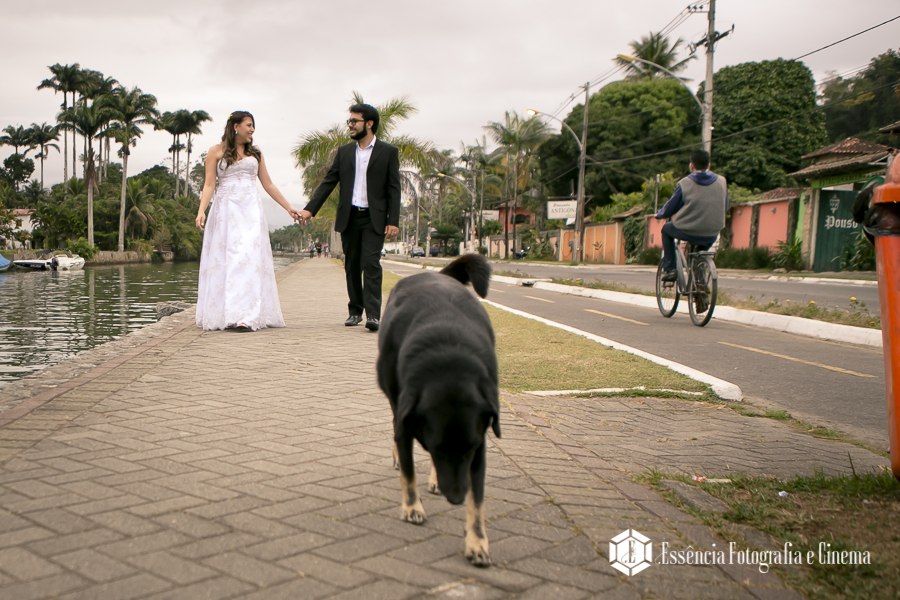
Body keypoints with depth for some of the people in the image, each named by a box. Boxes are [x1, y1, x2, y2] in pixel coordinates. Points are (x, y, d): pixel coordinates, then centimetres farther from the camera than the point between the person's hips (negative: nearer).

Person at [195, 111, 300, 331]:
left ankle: (246, 316, -20)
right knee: (224, 258, -5)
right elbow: (209, 184, 1)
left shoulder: (255, 154, 17)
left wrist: (289, 208, 18)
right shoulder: (216, 152, 7)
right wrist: (201, 210, -13)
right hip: (225, 211, -2)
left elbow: (268, 184, 20)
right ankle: (222, 315, 1)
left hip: (251, 211, 2)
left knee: (249, 257, -12)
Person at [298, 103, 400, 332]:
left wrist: (393, 221, -9)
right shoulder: (344, 152, 12)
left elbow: (393, 189, -1)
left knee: (371, 264, -13)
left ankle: (373, 314, -14)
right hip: (349, 218, 4)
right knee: (352, 266, 8)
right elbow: (328, 182, 10)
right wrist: (310, 209, 0)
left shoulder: (388, 152, 2)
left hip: (374, 219, -4)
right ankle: (355, 311, 19)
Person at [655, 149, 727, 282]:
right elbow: (724, 209, 14)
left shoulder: (684, 184, -9)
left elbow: (668, 210, 0)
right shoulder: (722, 182, 2)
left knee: (666, 229, 28)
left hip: (687, 232, -3)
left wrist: (659, 214, 23)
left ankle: (669, 269, 19)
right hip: (711, 237, 3)